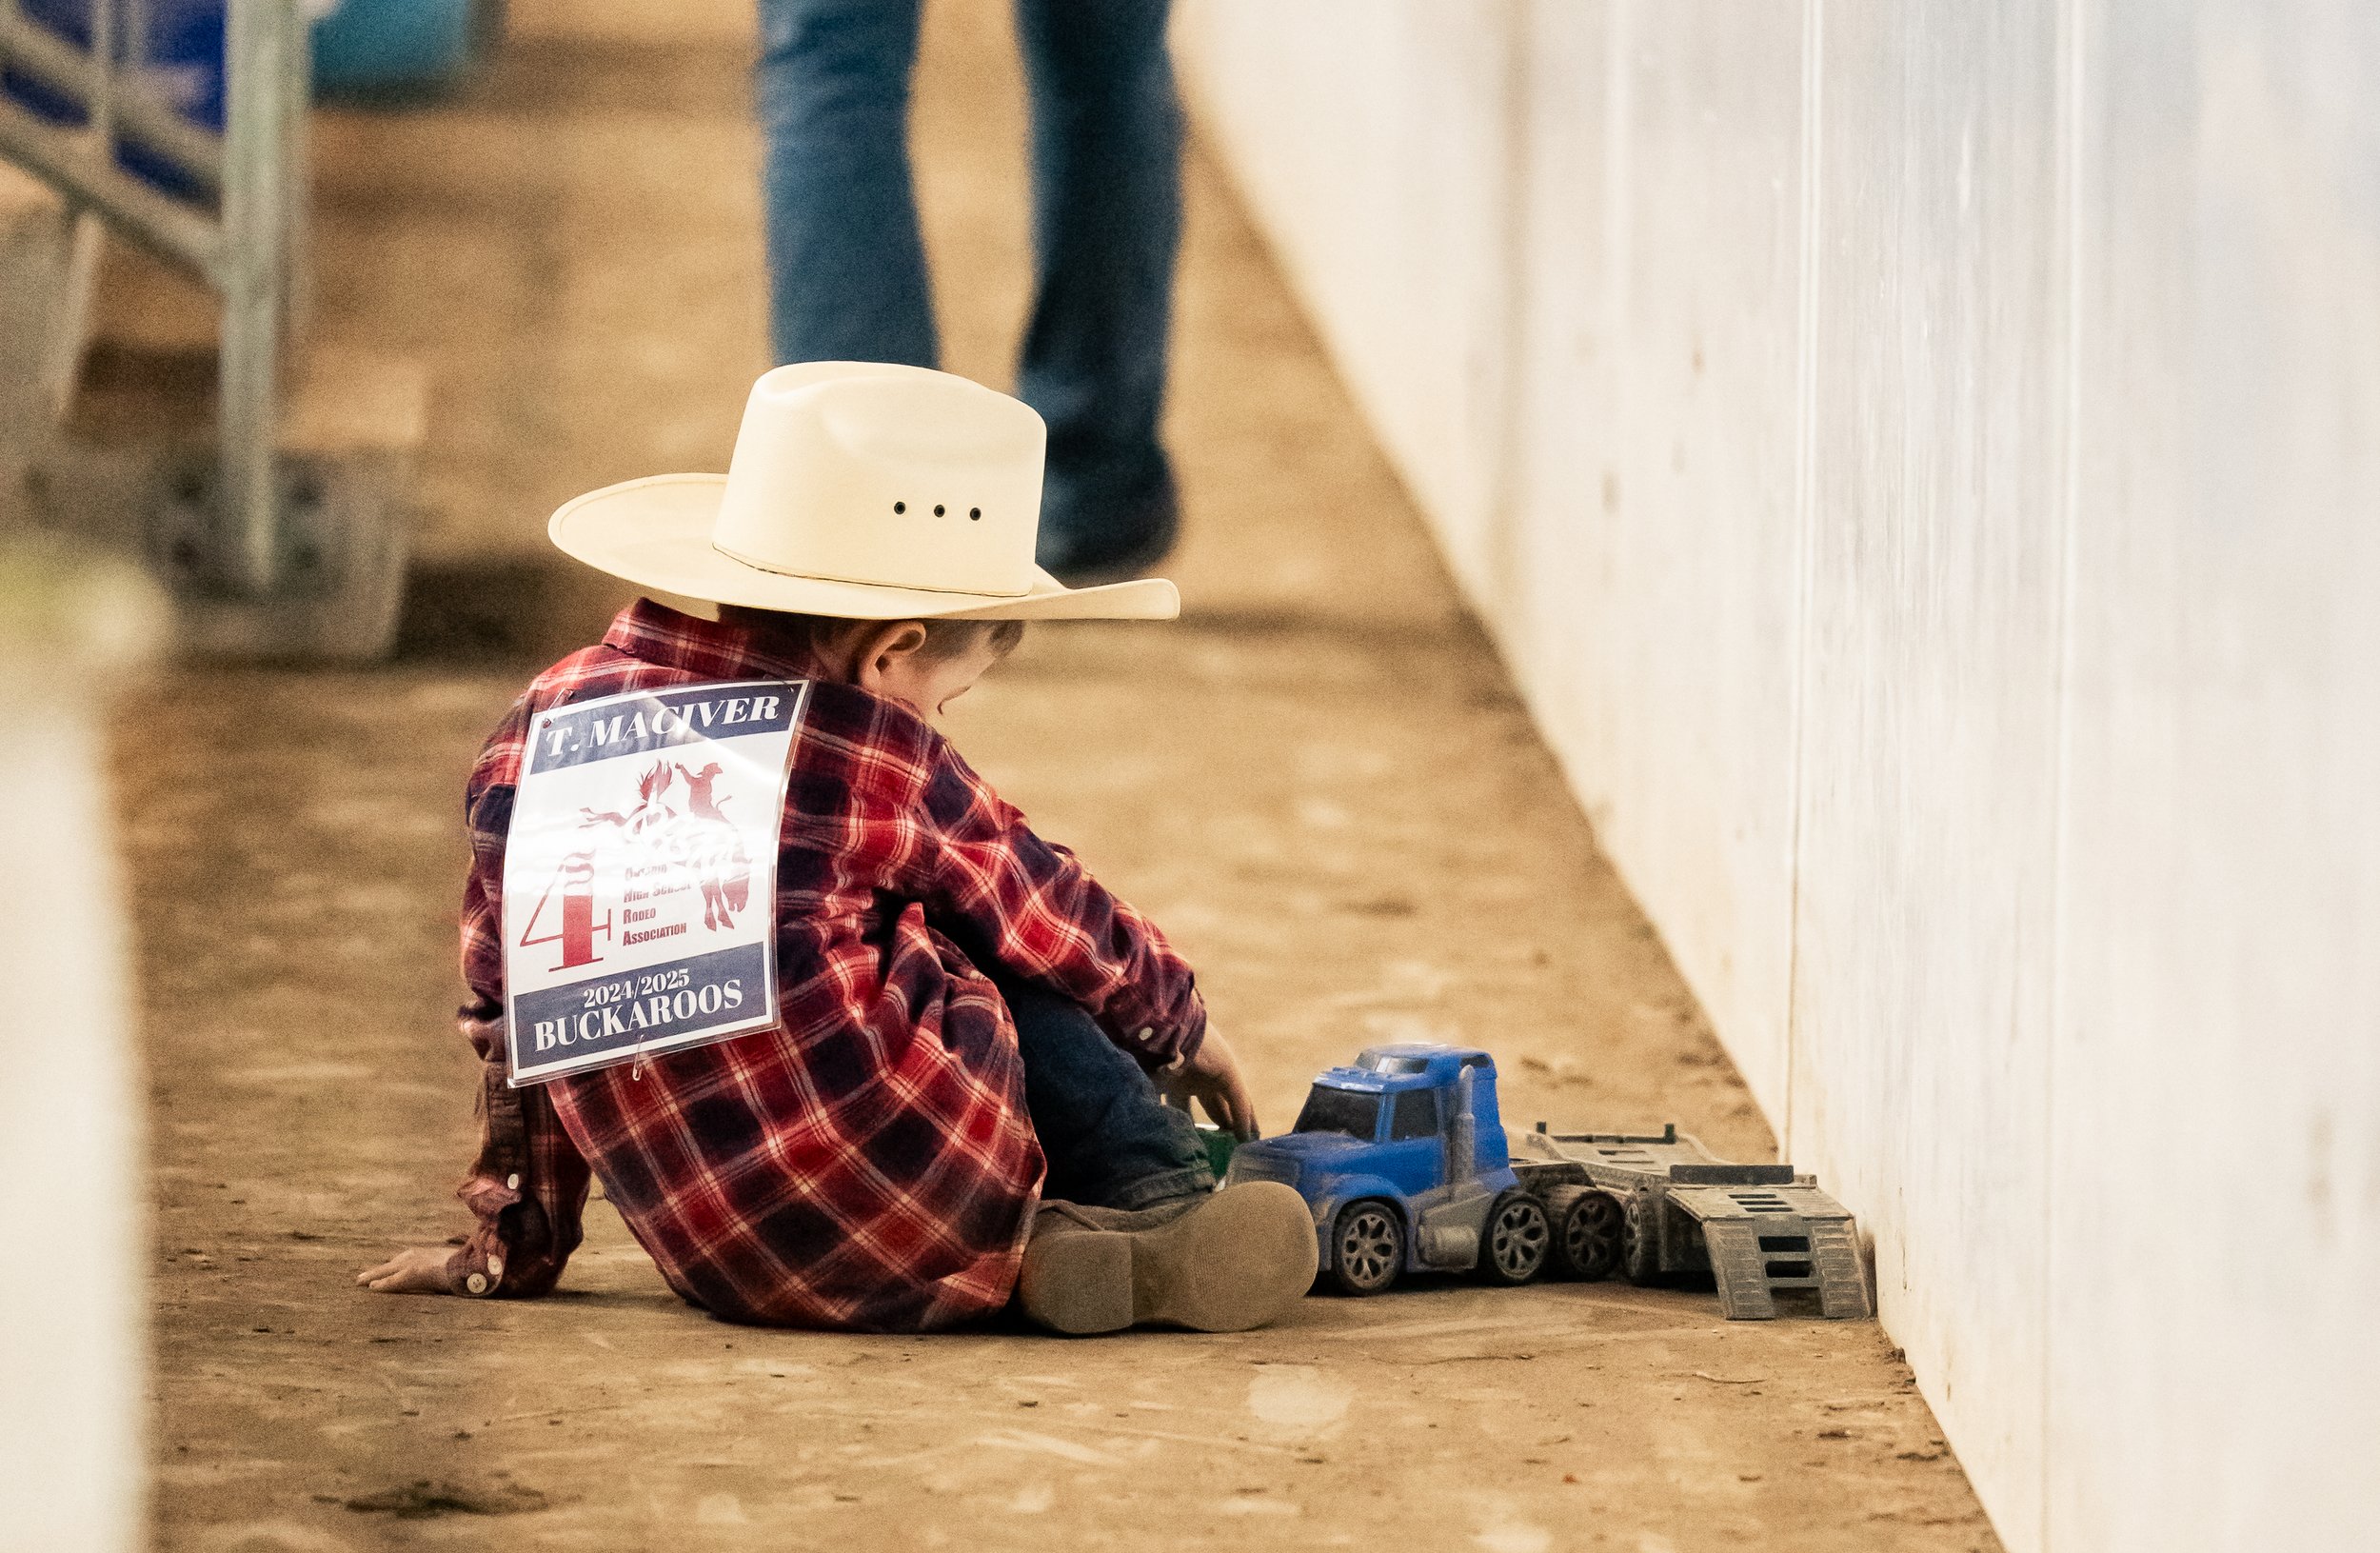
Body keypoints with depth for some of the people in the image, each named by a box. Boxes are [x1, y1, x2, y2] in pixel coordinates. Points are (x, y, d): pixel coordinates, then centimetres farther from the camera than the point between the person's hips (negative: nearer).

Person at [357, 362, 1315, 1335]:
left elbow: (508, 1015, 19)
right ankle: (1159, 1212, 17)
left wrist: (514, 1246, 28)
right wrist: (1181, 1024, 33)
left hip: (719, 1268, 5)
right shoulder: (873, 757, -3)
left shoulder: (540, 730, 11)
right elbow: (1053, 926, 12)